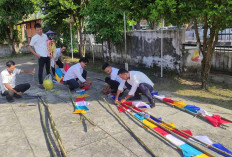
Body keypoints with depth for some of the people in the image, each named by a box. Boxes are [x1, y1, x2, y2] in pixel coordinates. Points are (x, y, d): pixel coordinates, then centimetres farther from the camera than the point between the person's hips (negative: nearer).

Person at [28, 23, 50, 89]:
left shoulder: (45, 36, 10)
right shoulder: (34, 37, -5)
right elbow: (29, 47, -2)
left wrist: (50, 52, 10)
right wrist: (36, 54, -10)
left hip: (47, 55, 5)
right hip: (41, 56, -5)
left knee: (48, 69, 14)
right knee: (41, 70, -1)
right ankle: (40, 83, 8)